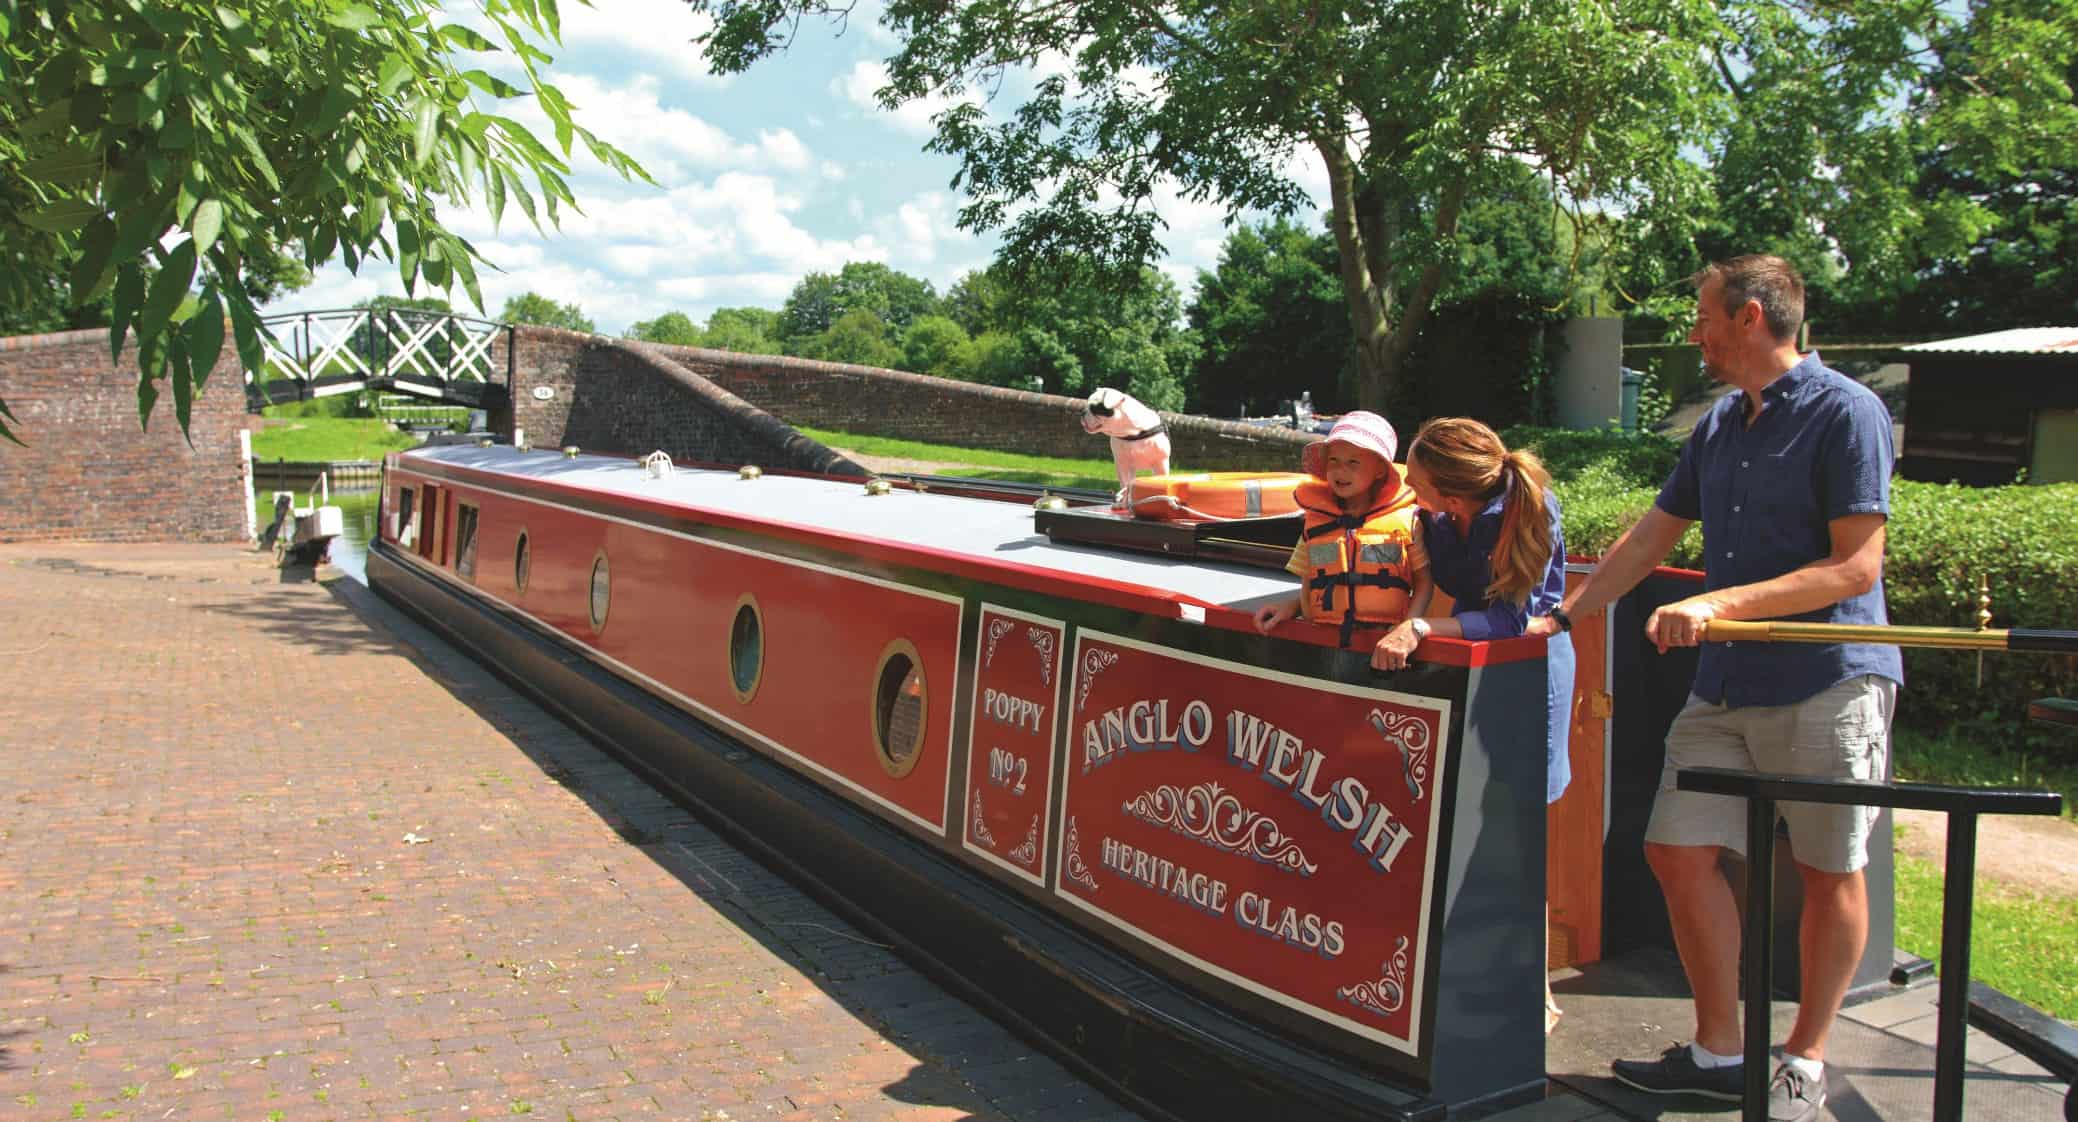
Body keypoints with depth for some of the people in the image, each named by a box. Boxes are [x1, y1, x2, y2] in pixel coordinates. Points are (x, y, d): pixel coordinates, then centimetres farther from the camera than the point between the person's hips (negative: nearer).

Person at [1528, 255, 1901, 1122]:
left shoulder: (1846, 413, -10)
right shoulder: (1718, 425, 13)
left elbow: (1856, 567, -16)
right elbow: (1650, 538, 19)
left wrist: (1720, 604, -22)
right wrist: (1562, 618, 14)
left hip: (1829, 683, -7)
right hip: (1726, 683, 7)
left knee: (1829, 873, 5)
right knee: (1680, 852, 3)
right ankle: (1718, 1052, 17)